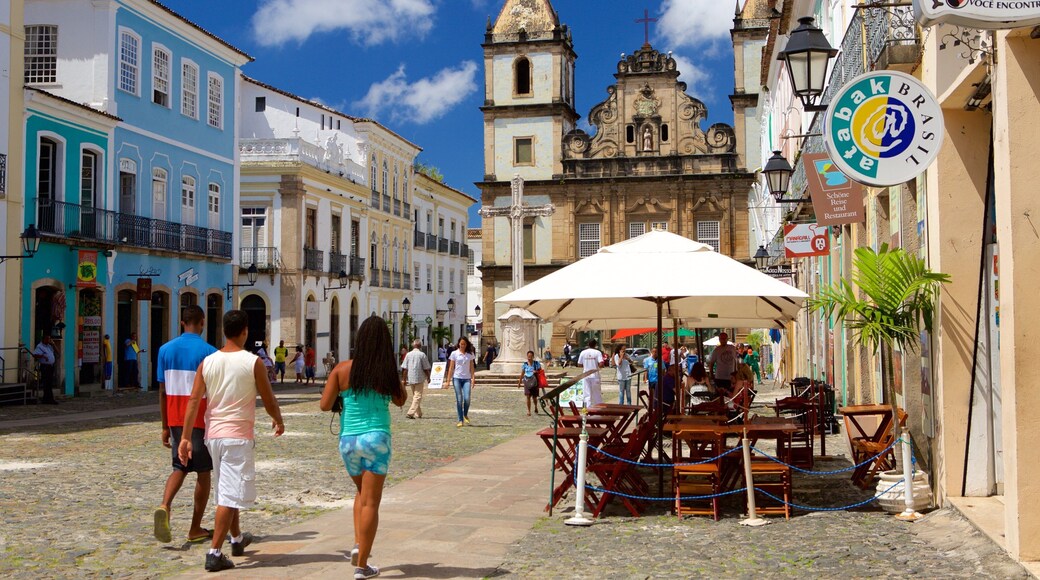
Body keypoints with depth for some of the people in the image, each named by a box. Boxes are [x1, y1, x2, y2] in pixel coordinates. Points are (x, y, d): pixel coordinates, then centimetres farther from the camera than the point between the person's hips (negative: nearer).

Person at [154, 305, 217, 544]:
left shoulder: (166, 349, 4)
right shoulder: (209, 352, -9)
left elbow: (163, 392, 7)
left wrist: (165, 427, 13)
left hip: (175, 419, 4)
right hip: (201, 419, -4)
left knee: (180, 467, 15)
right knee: (203, 472, 8)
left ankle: (164, 506, -13)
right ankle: (196, 529, 13)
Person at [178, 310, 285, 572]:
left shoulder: (207, 362, 2)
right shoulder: (253, 363, -9)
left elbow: (194, 400, -2)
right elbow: (269, 401, -3)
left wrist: (186, 438, 0)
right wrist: (278, 421, 16)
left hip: (213, 434, 6)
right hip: (238, 435, -6)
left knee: (226, 491, 21)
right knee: (230, 496, -3)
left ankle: (237, 539, 39)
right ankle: (214, 553, -7)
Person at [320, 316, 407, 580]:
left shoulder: (342, 369, -4)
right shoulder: (387, 372, -6)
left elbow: (324, 405, -5)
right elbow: (400, 400, 11)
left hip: (348, 439, 3)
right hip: (376, 438, -3)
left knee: (362, 492, 26)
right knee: (371, 502, 4)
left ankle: (358, 545, 12)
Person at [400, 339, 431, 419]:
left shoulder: (408, 354, 4)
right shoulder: (422, 354, -7)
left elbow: (404, 368, 3)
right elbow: (426, 368, -4)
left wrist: (404, 379, 9)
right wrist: (428, 377, 10)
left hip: (411, 378, 5)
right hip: (419, 378, -5)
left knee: (415, 396, 16)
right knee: (418, 396, -3)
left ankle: (418, 414, 22)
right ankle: (410, 413, -16)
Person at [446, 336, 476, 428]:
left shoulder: (470, 354, 7)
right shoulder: (454, 353, 2)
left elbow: (472, 367, 10)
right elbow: (451, 368, 4)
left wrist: (473, 379, 2)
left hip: (467, 379, 1)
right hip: (457, 378, -1)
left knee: (467, 398, -12)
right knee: (459, 399, -3)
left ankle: (465, 415, 14)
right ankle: (460, 420, 4)